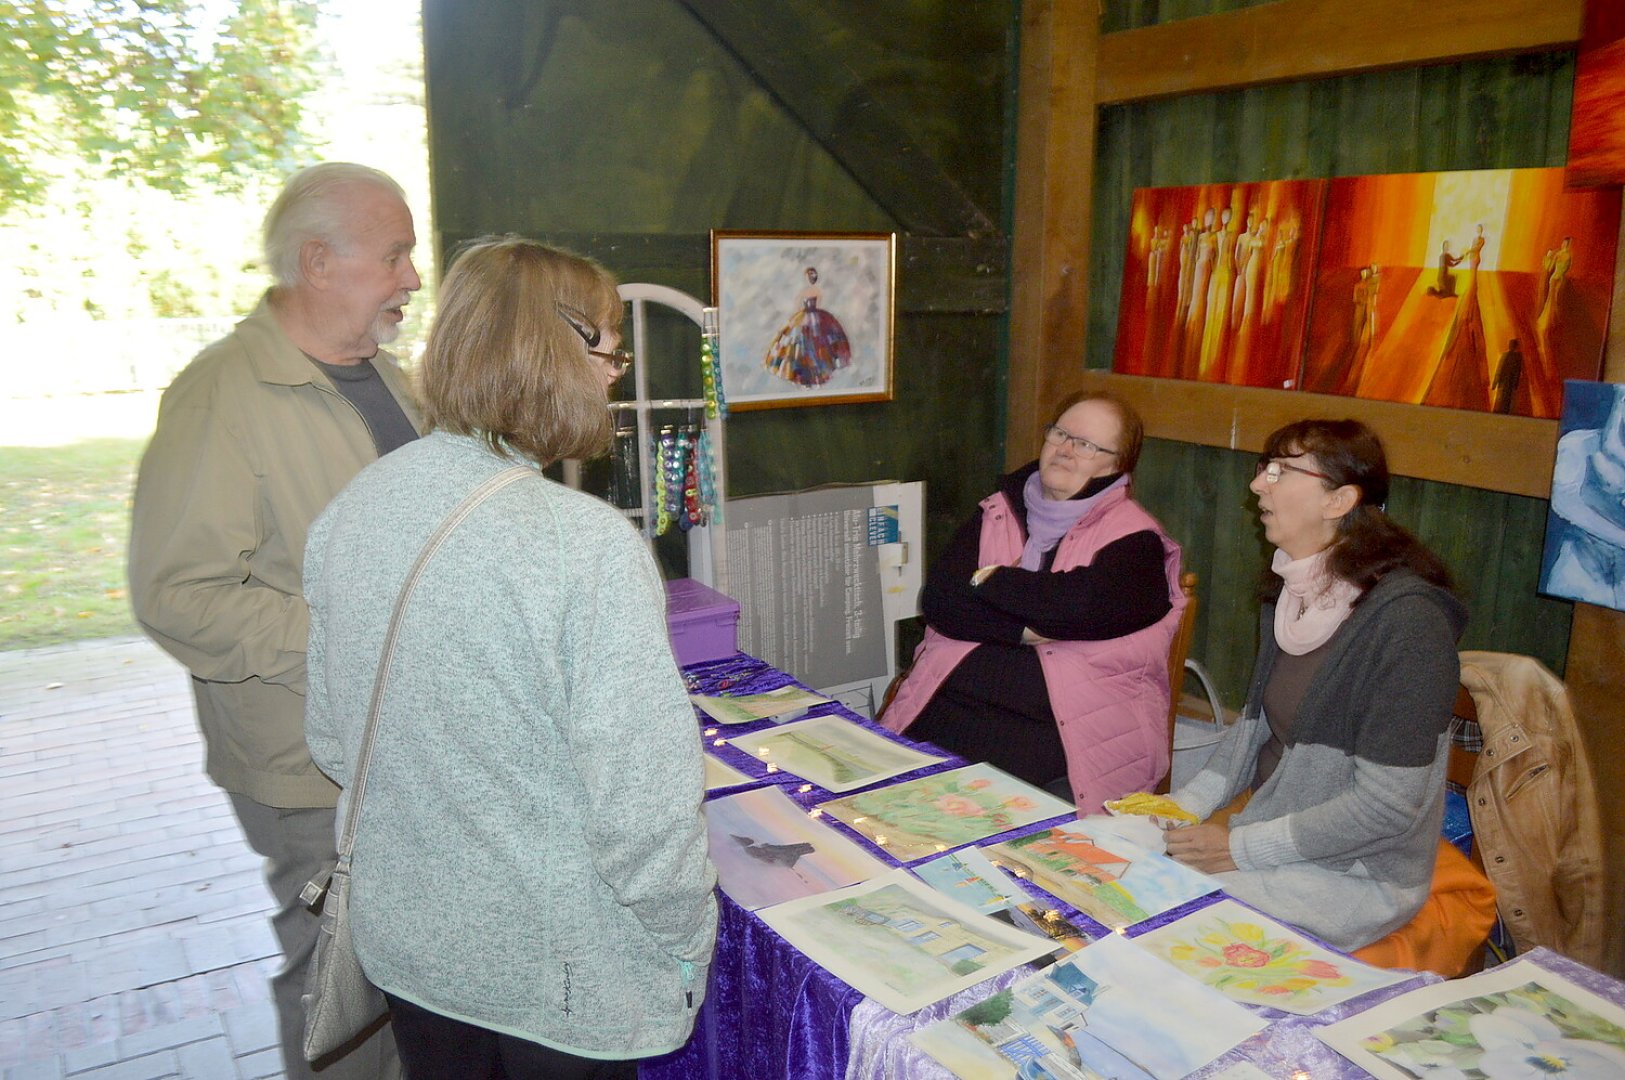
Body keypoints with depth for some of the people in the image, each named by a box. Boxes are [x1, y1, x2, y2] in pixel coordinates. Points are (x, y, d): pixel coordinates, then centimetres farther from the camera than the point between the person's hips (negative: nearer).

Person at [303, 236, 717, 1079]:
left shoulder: (348, 512, -7)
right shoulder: (587, 543, -27)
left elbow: (332, 741, 4)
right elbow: (642, 799, -26)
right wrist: (685, 941, -8)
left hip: (403, 944, 6)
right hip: (558, 978, -5)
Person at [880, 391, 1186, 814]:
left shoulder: (1135, 539, 4)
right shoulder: (996, 513, 17)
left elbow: (1079, 606, -16)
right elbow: (938, 600, 3)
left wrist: (988, 580, -2)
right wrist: (1027, 631, -9)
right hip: (945, 711, 4)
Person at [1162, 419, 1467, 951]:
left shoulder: (1406, 618, -23)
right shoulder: (1293, 592, 3)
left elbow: (1389, 802, -23)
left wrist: (1242, 848, -20)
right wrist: (1187, 804, -1)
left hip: (1355, 874, -7)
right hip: (1273, 834, 7)